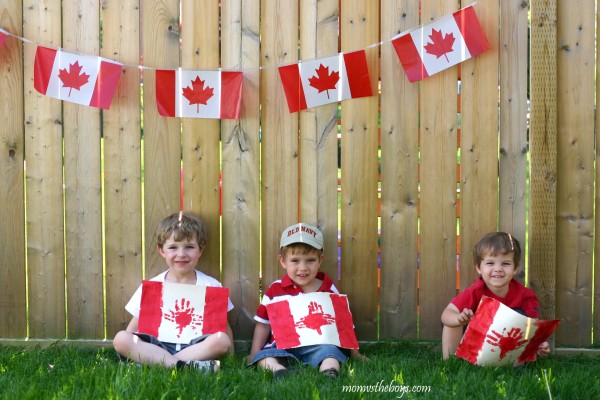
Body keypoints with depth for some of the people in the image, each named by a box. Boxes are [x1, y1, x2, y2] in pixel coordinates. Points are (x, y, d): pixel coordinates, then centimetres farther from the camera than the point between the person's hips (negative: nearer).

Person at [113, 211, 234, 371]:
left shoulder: (211, 286, 7)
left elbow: (224, 326, 9)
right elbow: (133, 329, 12)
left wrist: (229, 354, -5)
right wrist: (129, 346, -6)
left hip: (196, 345, -1)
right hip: (157, 347, 1)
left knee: (221, 340, -32)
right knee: (121, 338, -25)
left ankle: (154, 361, -31)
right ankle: (182, 365, -36)